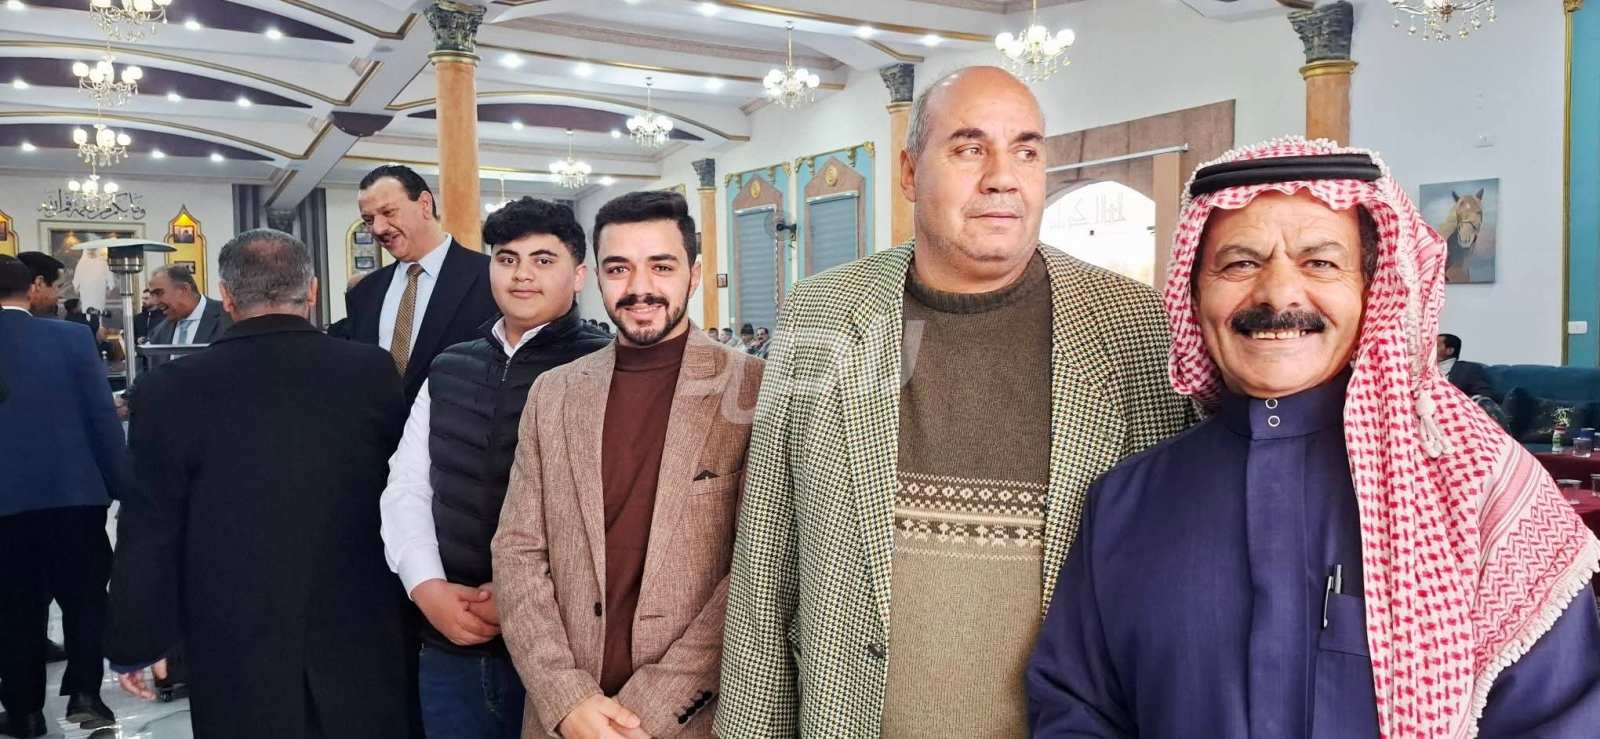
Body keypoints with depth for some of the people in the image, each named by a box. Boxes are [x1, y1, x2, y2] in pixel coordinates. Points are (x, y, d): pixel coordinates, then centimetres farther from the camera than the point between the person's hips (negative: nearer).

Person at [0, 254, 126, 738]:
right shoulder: (71, 337, -6)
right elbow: (102, 416, -6)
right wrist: (120, 483, 1)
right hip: (75, 490, -1)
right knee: (85, 596, 11)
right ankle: (84, 693, 4)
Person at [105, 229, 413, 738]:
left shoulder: (170, 390, -10)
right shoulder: (376, 371, -9)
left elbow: (148, 536, -5)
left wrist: (134, 642, 8)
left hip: (235, 650, 0)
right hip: (359, 639, 1)